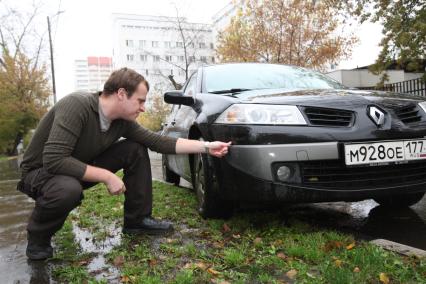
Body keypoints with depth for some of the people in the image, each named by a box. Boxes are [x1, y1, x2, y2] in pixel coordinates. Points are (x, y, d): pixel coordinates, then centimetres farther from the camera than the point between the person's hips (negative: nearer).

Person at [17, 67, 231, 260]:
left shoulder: (122, 121, -10)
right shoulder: (77, 106, -32)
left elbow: (158, 141, -7)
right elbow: (54, 160, -38)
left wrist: (206, 147, -10)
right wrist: (106, 176, -33)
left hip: (81, 168, 6)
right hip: (41, 172, -6)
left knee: (136, 150, -7)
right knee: (69, 190, -41)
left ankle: (137, 219, 4)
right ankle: (38, 237, -7)